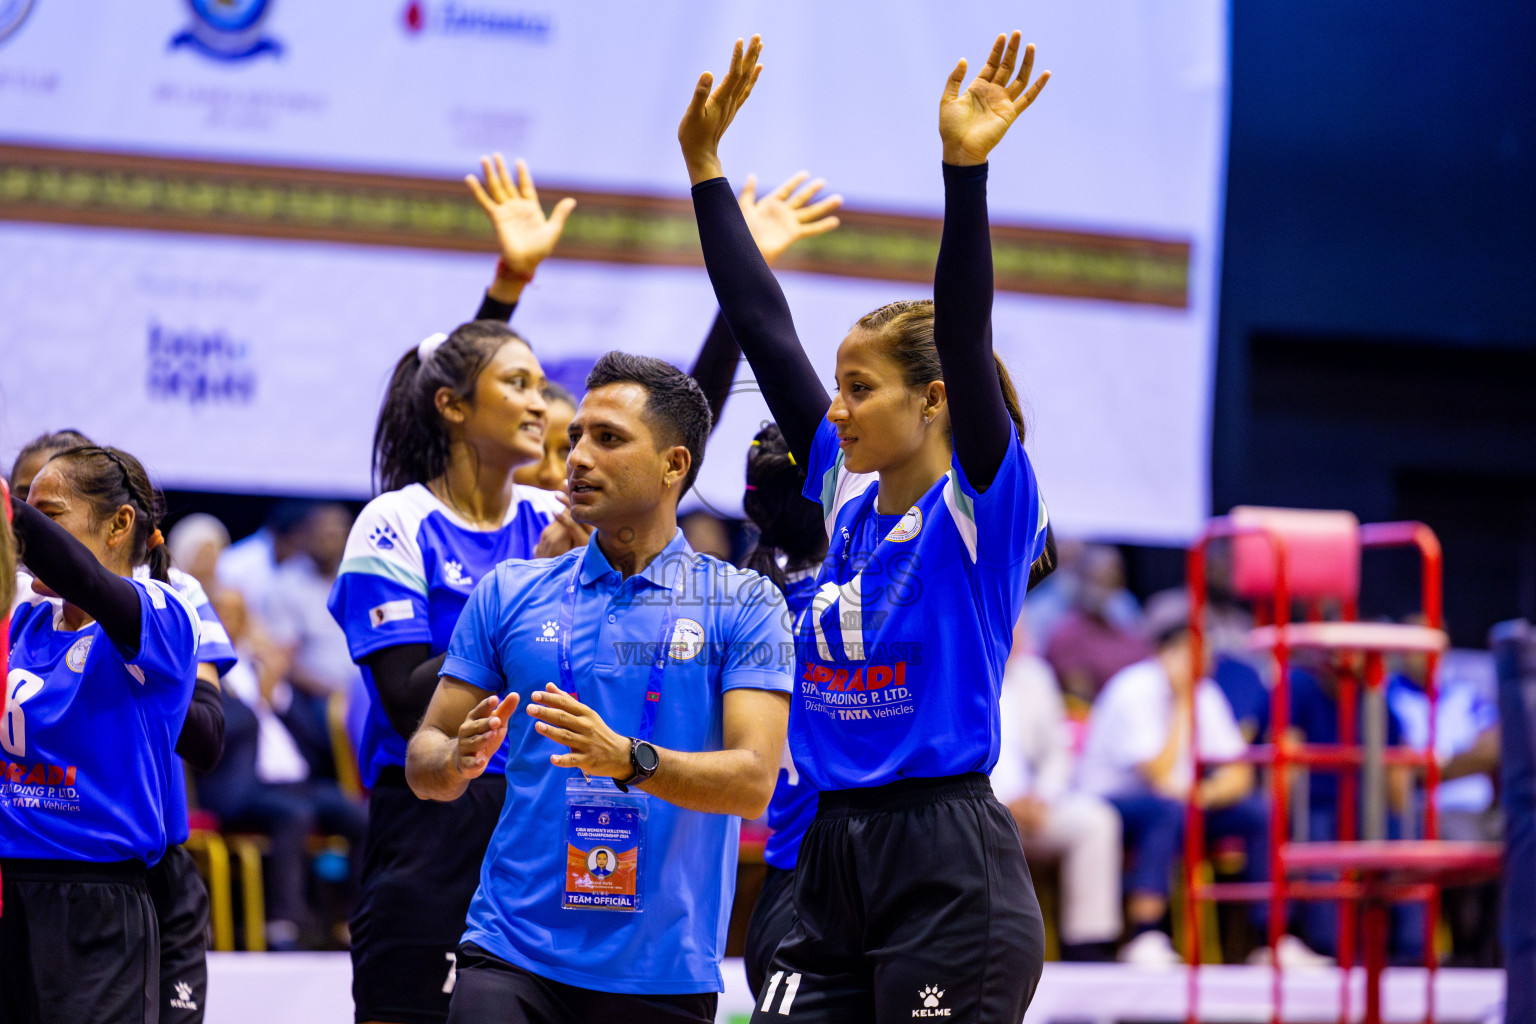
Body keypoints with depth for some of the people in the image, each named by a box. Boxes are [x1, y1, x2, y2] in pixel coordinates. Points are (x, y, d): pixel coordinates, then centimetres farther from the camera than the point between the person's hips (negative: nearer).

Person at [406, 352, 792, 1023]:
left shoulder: (740, 603, 1)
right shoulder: (508, 595, 9)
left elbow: (753, 782, -9)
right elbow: (423, 762, 9)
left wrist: (630, 759, -26)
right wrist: (460, 758, -15)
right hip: (512, 959, 1)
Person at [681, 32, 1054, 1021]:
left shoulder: (984, 505, -6)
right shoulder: (847, 495, 11)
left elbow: (965, 337, -21)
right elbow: (763, 329, 12)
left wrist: (967, 169, -31)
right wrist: (705, 164, 12)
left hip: (949, 874, -7)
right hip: (832, 862, 7)